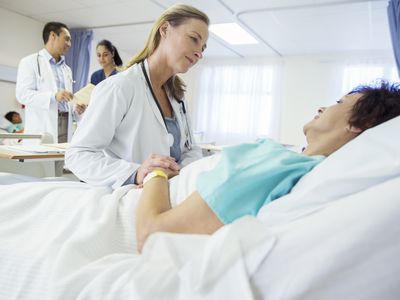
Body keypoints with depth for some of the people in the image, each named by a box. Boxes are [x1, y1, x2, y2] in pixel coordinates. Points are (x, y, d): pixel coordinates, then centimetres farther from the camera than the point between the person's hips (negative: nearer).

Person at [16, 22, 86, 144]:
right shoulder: (30, 62, 3)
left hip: (65, 127, 5)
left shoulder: (67, 69, 22)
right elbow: (22, 93, -9)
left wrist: (76, 110, 1)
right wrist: (53, 96, -23)